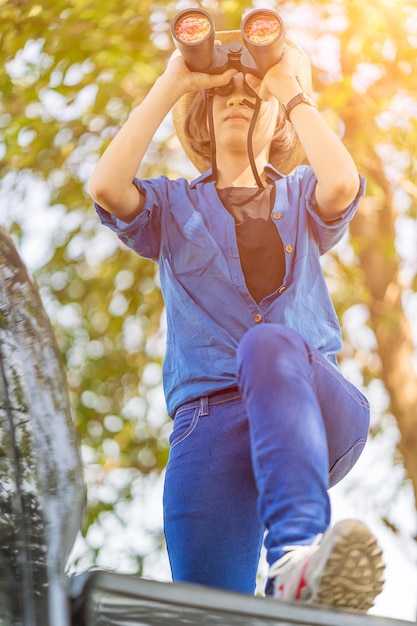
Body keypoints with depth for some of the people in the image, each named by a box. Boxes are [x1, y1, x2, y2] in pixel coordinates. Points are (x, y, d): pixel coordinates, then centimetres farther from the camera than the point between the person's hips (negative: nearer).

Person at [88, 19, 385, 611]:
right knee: (205, 609, -26)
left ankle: (300, 557, -53)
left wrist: (291, 88, 4)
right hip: (210, 415, 1)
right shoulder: (174, 206, 23)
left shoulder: (301, 197, 22)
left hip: (321, 409, 0)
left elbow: (344, 185, -4)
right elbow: (106, 187, -1)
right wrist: (171, 86, 3)